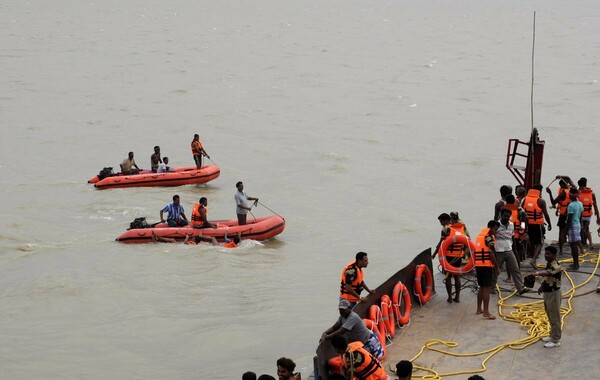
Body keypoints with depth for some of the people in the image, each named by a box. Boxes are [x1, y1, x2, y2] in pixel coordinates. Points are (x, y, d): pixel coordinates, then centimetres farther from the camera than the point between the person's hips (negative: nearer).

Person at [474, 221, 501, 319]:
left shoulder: (480, 235, 17)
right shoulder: (490, 237, -10)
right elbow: (491, 254, -16)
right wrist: (496, 267, -9)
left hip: (478, 264, 9)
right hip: (486, 265, -9)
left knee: (482, 287, 18)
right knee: (487, 288, -7)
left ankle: (479, 309, 24)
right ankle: (486, 312, -9)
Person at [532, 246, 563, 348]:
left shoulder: (556, 266, -22)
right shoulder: (548, 264, 8)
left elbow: (547, 273, -43)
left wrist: (537, 273, -59)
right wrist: (542, 286, 17)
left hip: (554, 294, -10)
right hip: (547, 293, 10)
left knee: (555, 317, -2)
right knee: (550, 316, 20)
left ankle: (555, 340, 5)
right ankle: (552, 336, 33)